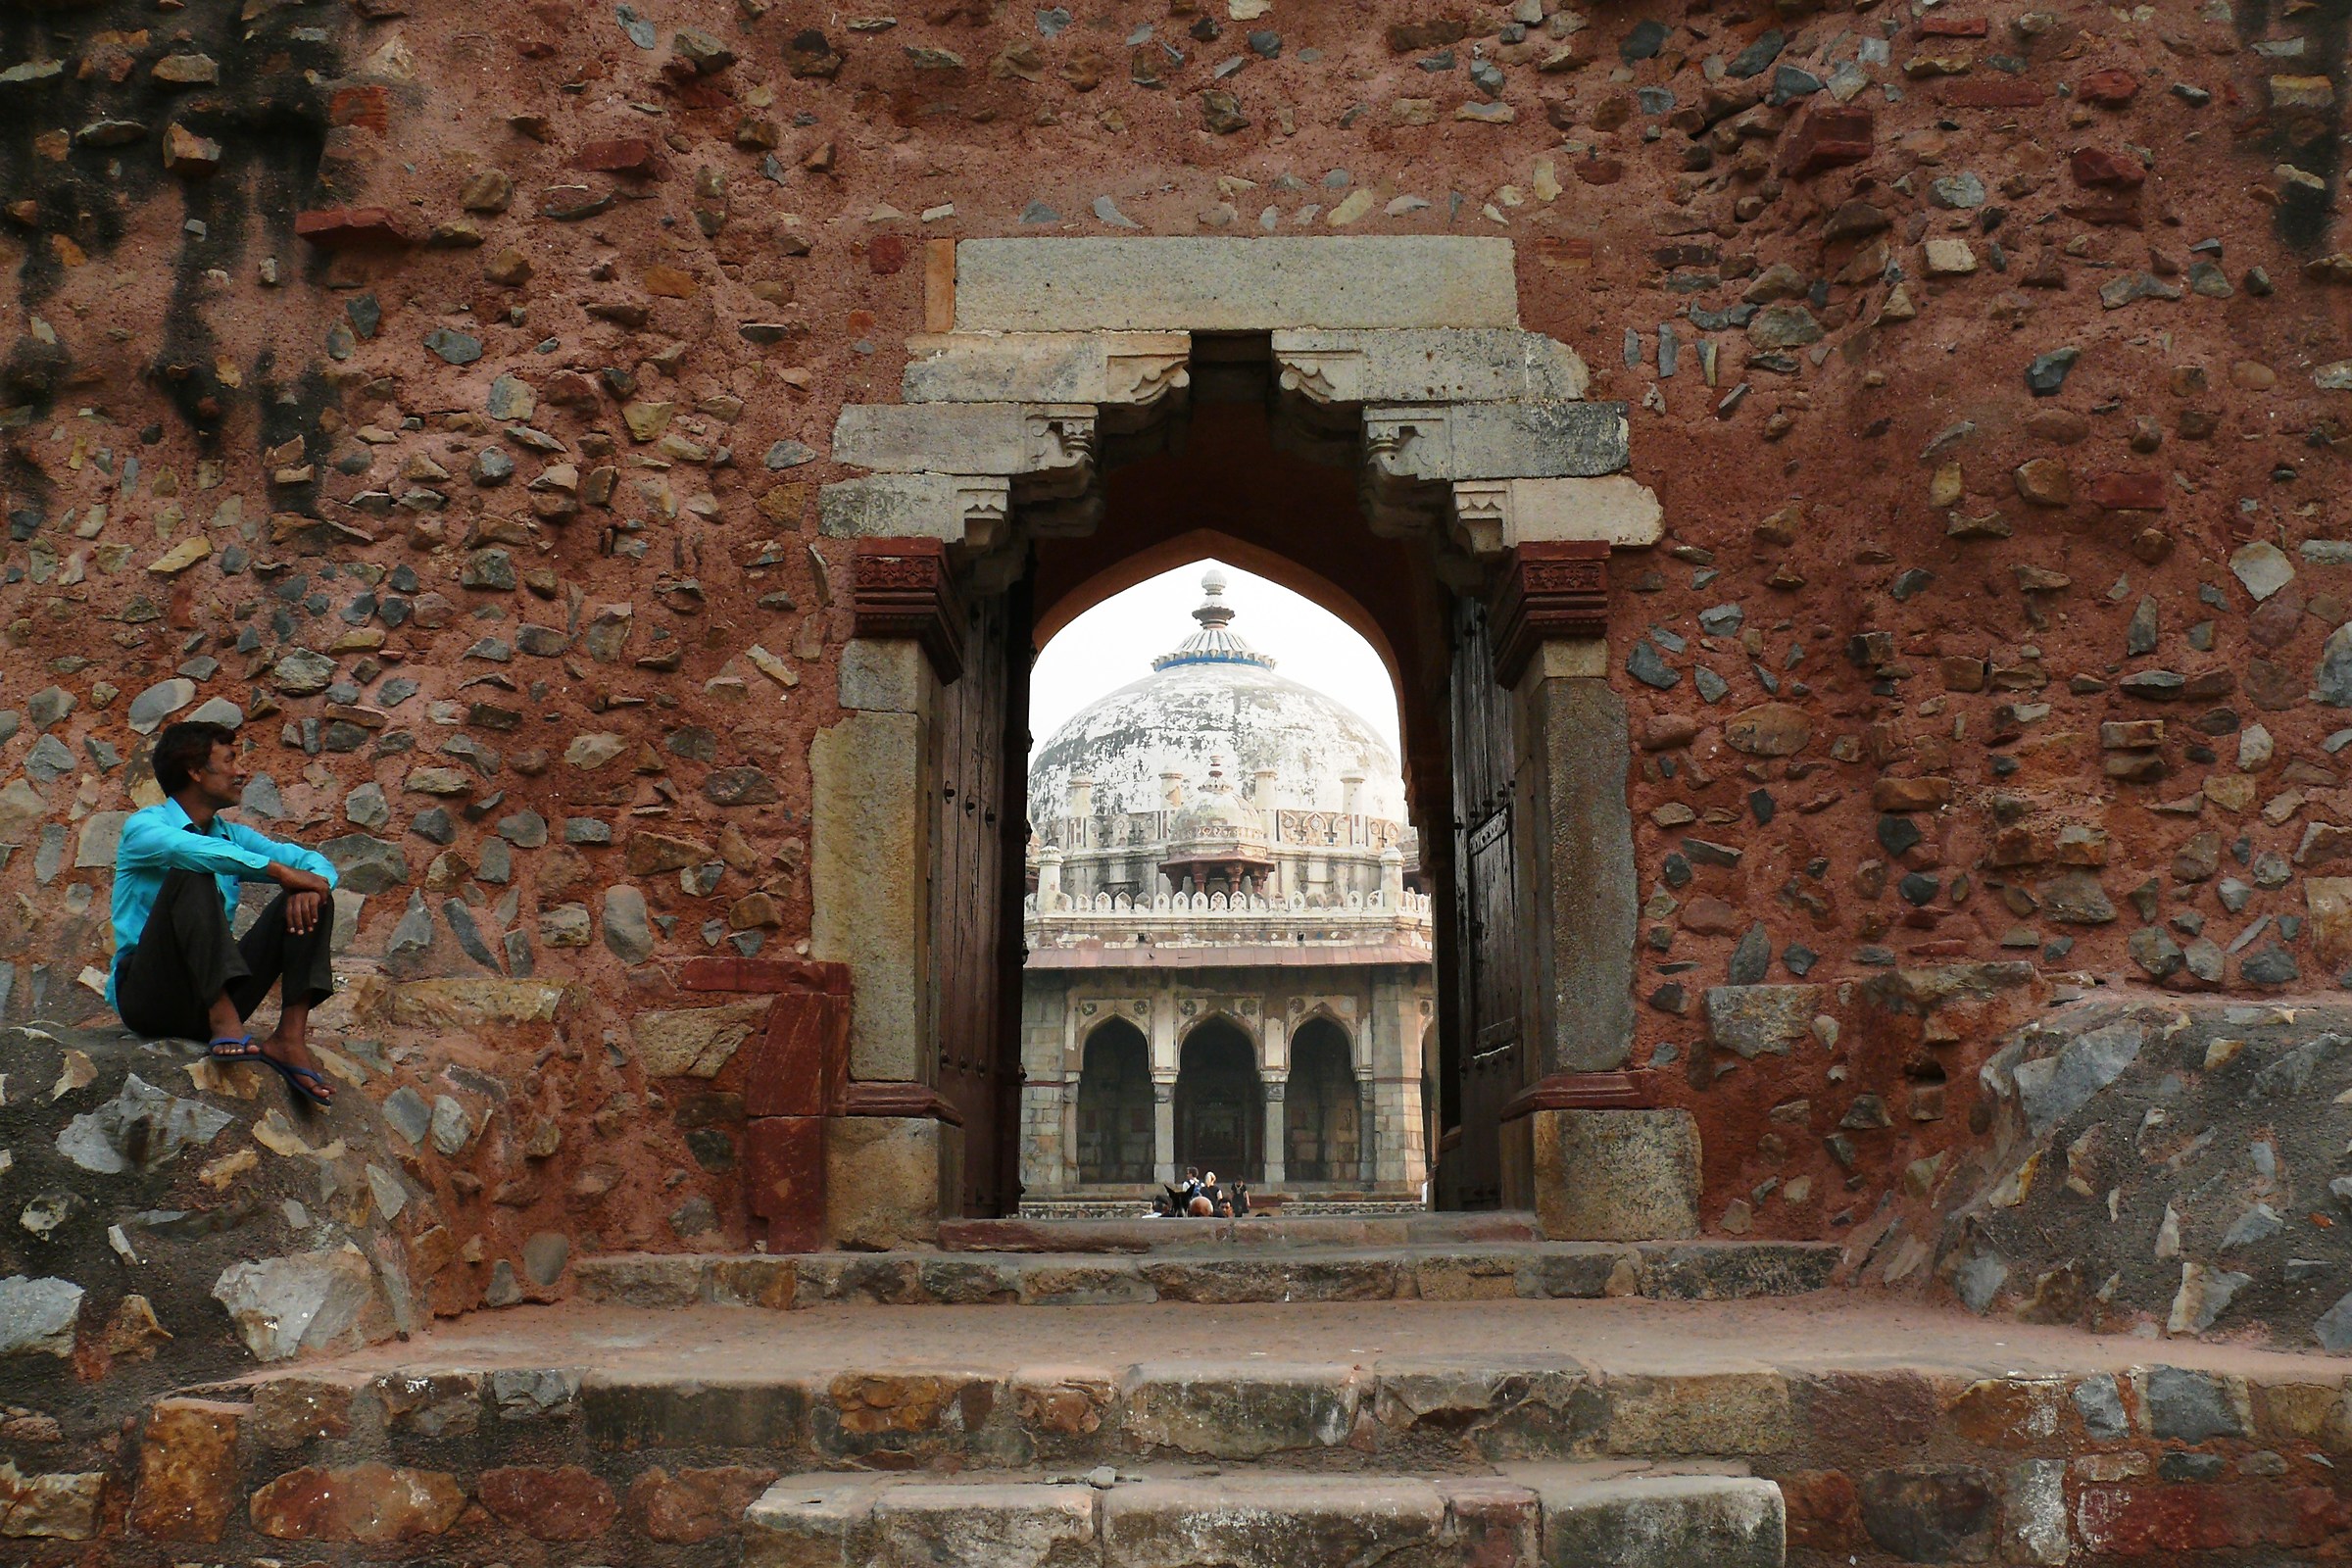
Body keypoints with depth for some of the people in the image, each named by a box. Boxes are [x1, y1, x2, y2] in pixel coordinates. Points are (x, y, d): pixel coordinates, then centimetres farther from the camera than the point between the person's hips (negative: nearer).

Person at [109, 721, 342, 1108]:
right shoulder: (144, 826, -2)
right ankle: (225, 1025, -41)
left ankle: (291, 1037, -24)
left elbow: (317, 863, 8)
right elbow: (185, 848, -27)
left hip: (217, 993, 6)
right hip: (148, 994, -6)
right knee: (191, 875, -27)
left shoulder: (232, 835, 17)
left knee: (310, 899, -6)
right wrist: (277, 869, -27)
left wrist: (306, 888, -16)